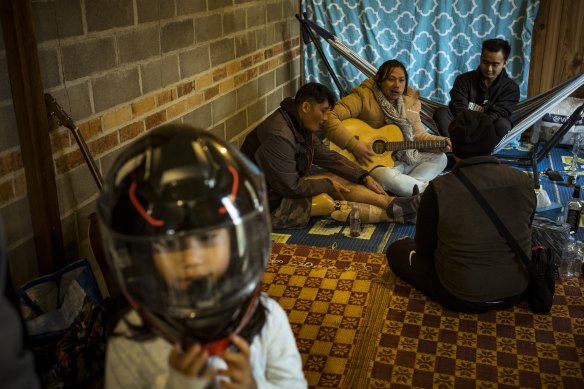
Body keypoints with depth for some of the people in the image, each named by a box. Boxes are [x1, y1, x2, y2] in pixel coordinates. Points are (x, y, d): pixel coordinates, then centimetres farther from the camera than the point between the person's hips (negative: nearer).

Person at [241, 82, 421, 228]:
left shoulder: (300, 125, 1)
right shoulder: (278, 136, -29)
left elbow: (327, 156, 8)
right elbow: (291, 187, -27)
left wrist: (364, 176, 0)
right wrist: (328, 184, -13)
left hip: (290, 185, 9)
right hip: (268, 203, -9)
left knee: (339, 178, -5)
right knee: (325, 201, -24)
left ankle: (394, 205, -11)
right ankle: (395, 214, -16)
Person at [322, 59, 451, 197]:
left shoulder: (410, 102, 6)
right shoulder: (363, 97, -14)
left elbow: (418, 134, 10)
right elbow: (329, 118, -24)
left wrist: (440, 142, -8)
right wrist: (354, 145, -29)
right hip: (368, 161, -7)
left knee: (440, 158, 2)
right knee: (388, 177, -37)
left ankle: (409, 186, -20)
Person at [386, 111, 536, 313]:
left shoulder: (439, 189, -23)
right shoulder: (523, 181, -12)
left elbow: (424, 247, -8)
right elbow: (522, 236, 6)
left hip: (462, 298, -5)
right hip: (517, 292, 5)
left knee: (397, 250, 15)